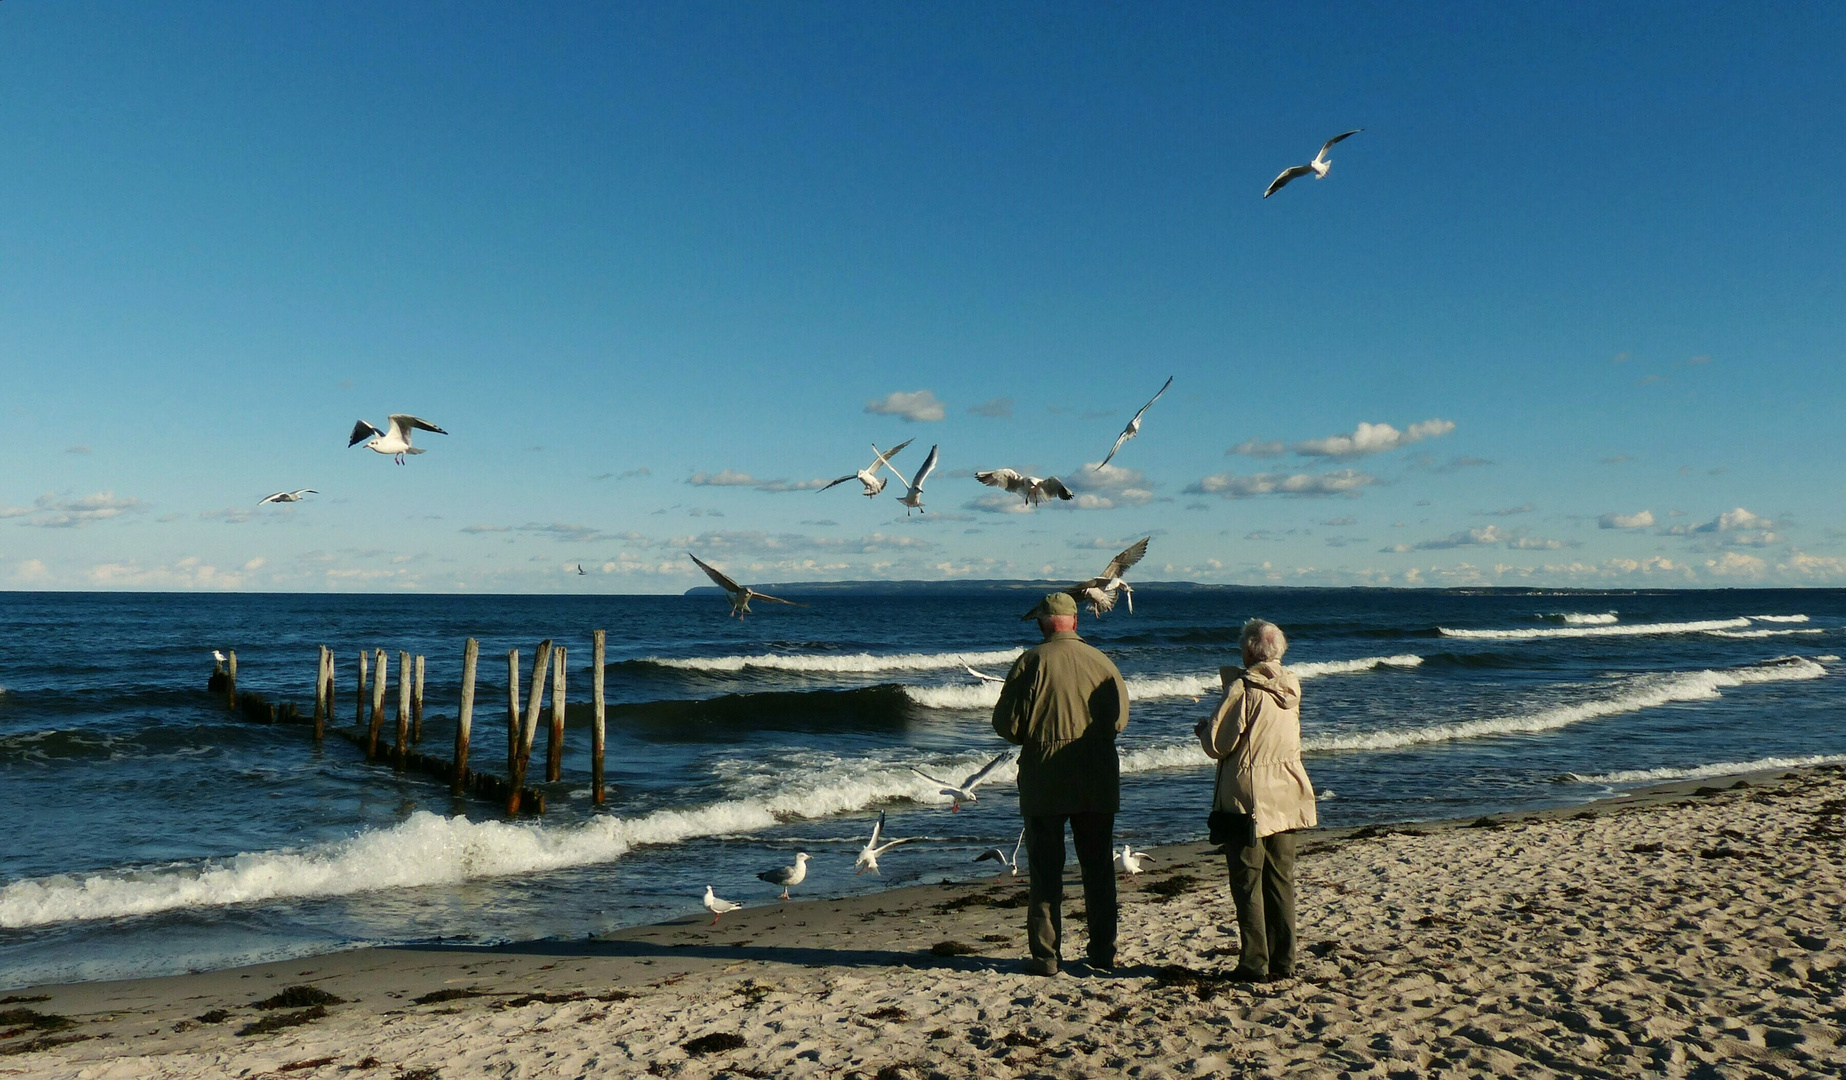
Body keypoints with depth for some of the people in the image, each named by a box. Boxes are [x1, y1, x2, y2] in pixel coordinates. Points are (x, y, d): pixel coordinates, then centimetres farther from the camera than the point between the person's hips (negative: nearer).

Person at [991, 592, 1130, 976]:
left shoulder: (1031, 662, -11)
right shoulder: (1102, 662, -2)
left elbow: (1006, 723, -9)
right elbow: (1119, 719, 6)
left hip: (1044, 783, -3)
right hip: (1097, 783, 3)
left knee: (1045, 872, 6)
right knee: (1099, 870, 13)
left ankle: (1046, 955, 8)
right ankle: (1103, 954, 18)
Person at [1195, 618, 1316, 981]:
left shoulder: (1243, 688, -16)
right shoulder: (1291, 688, 5)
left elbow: (1216, 744, -14)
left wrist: (1203, 727, 8)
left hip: (1249, 797, -6)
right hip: (1286, 797, 6)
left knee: (1248, 881, 1)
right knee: (1281, 879, 12)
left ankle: (1255, 963, 3)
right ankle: (1284, 961, 16)